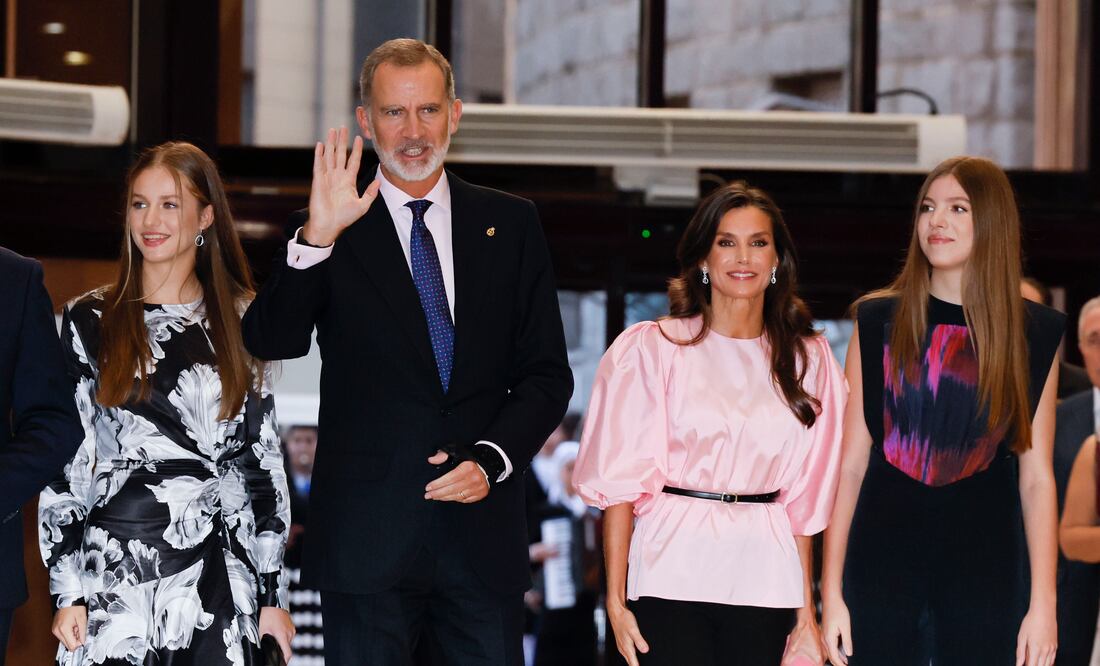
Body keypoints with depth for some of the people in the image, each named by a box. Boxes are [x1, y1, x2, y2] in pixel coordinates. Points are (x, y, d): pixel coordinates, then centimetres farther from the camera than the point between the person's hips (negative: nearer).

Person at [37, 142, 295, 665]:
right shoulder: (91, 321, 4)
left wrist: (272, 593, 5)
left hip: (224, 578, 1)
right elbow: (64, 458, 2)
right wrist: (67, 591, -5)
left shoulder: (238, 322, 9)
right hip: (119, 570, -1)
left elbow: (264, 460, 9)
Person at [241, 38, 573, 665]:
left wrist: (492, 458, -6)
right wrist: (316, 238, -24)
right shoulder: (334, 233, 3)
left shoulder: (510, 224, 10)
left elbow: (547, 373, 10)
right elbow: (269, 343, -11)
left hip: (483, 529, 2)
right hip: (368, 536, -2)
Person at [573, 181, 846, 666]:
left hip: (764, 584, 3)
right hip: (673, 577, -3)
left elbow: (803, 498, 11)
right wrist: (615, 600, -10)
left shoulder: (806, 358, 11)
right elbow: (621, 480, -3)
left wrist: (806, 614, 7)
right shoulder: (651, 349, 1)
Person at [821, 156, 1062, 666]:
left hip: (983, 566, 0)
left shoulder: (1034, 335, 3)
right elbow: (850, 464, 1)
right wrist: (831, 593, -3)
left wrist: (1043, 604, -3)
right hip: (884, 562, 0)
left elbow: (1036, 476, 2)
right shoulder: (878, 323, 2)